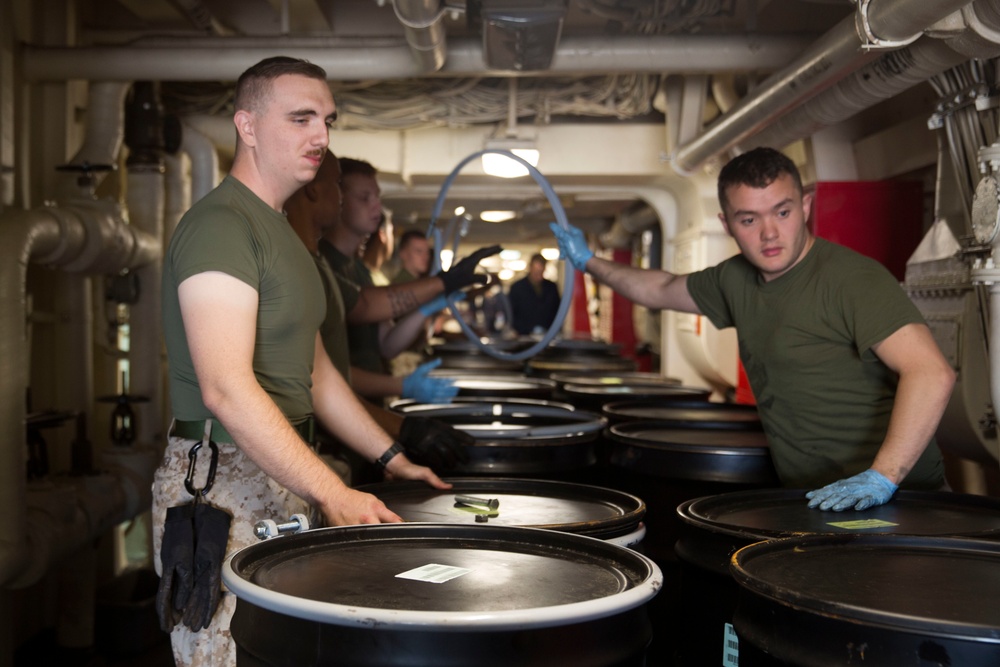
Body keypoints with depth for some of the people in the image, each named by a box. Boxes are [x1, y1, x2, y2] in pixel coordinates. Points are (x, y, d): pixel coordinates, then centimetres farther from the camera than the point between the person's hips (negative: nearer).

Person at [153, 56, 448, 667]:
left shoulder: (282, 232, 17)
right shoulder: (219, 224, -15)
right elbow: (227, 388, -26)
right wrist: (333, 494, -29)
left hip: (286, 481, 9)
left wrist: (393, 459, 17)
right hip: (224, 486, -9)